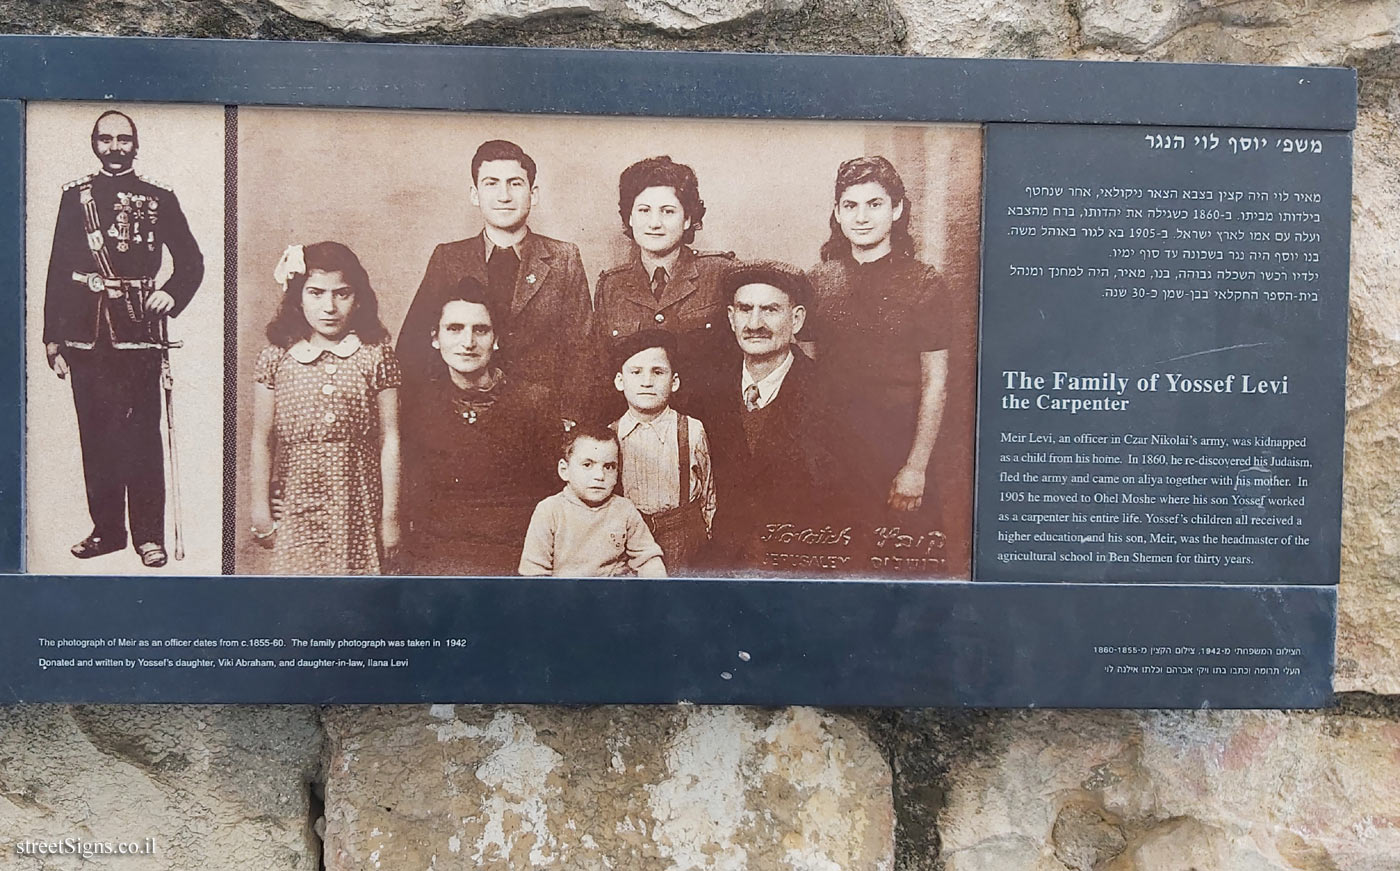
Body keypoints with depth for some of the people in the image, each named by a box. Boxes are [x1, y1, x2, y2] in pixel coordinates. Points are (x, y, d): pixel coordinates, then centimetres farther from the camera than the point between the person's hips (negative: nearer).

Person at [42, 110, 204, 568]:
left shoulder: (160, 198, 7)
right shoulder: (75, 196, 11)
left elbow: (191, 262, 9)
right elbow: (58, 269, 10)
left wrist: (171, 294, -11)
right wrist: (53, 336, 6)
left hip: (139, 331, -2)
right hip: (87, 335, 2)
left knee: (141, 435, -2)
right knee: (95, 434, 7)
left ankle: (148, 534, 5)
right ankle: (106, 528, 18)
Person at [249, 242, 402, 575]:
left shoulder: (376, 356, -2)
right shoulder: (276, 358, 1)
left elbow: (389, 441, -1)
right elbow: (262, 441, 5)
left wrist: (390, 516, -1)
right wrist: (260, 510, 6)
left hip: (359, 507, 0)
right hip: (296, 504, 1)